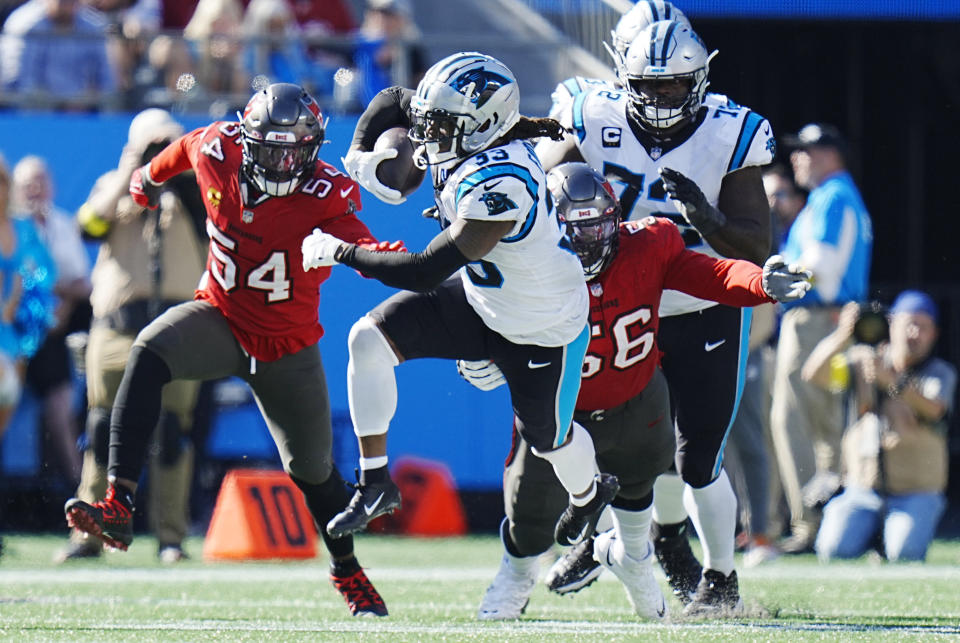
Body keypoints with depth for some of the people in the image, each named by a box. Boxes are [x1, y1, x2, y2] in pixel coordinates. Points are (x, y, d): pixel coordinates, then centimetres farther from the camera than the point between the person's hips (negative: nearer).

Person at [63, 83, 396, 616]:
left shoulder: (326, 194, -22)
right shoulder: (217, 151, -14)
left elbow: (357, 243, -38)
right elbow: (187, 147, 10)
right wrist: (150, 176, 30)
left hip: (288, 347, -1)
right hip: (221, 317, 1)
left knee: (312, 467, 11)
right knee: (149, 354, -31)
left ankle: (347, 571, 40)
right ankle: (118, 507, -39)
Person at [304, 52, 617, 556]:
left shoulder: (500, 184, -40)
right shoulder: (469, 135, -15)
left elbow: (424, 274, -38)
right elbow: (394, 100, 7)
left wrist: (340, 252, -29)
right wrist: (361, 152, -10)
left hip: (543, 329, -8)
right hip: (479, 299, 8)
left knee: (547, 438, 17)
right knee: (369, 339, -11)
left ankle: (588, 497, 54)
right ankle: (375, 484, 0)